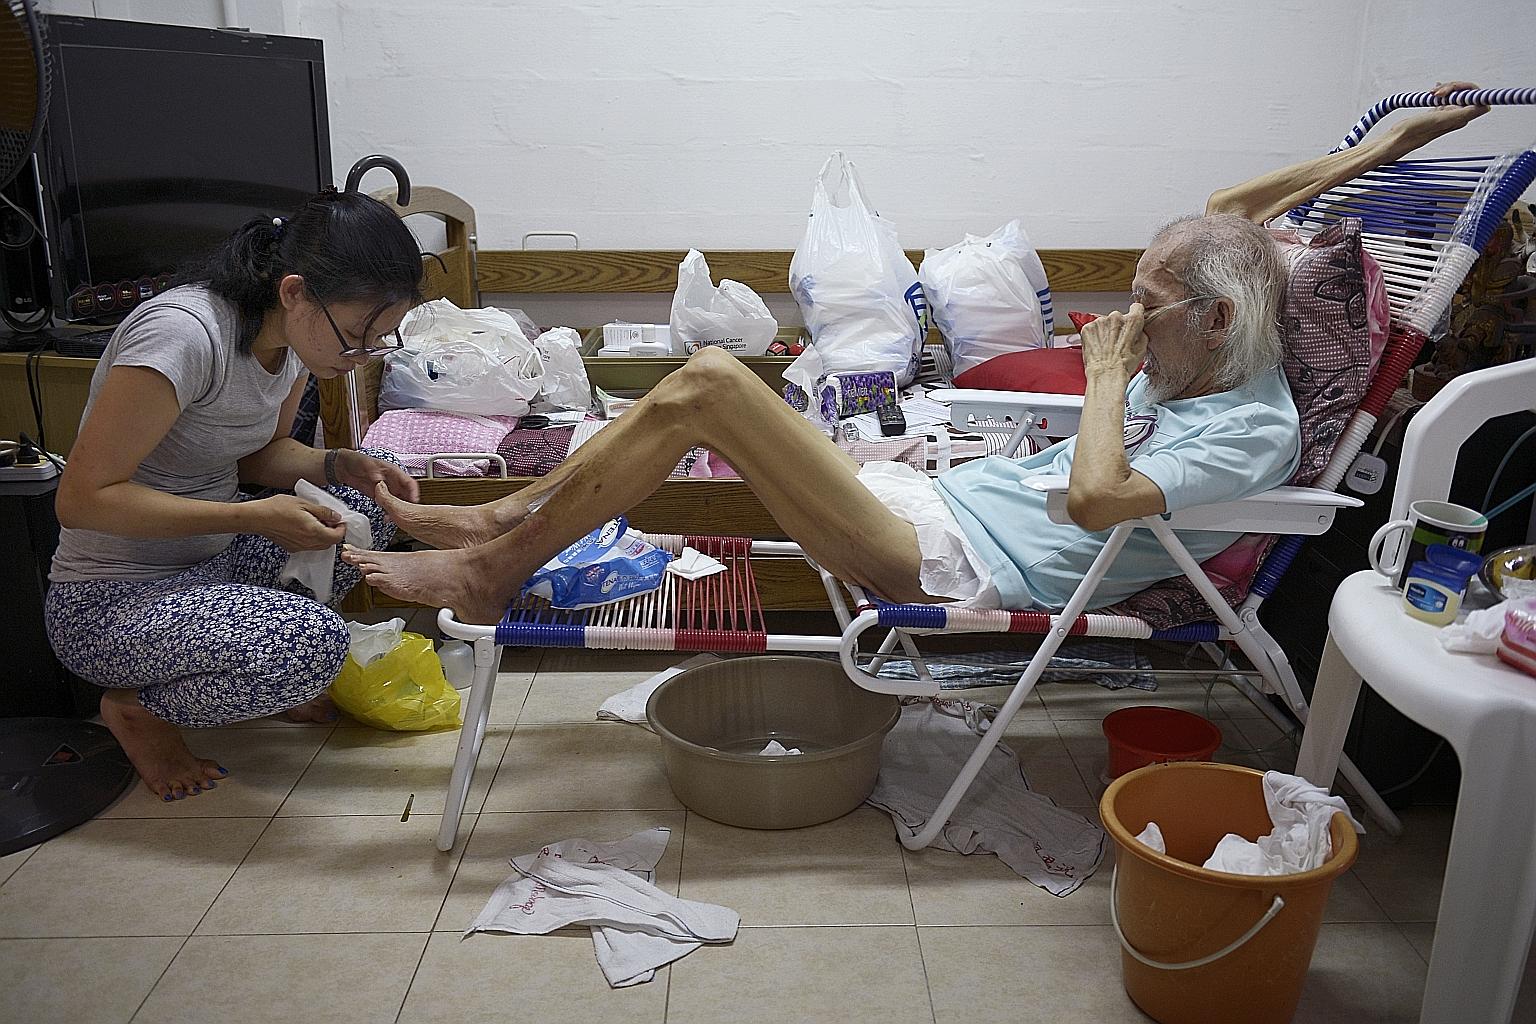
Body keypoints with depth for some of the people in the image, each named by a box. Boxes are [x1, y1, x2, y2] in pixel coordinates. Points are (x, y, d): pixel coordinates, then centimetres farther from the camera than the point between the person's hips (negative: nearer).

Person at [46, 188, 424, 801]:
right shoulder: (182, 333, -28)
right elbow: (82, 498, -25)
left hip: (214, 565, 9)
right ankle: (139, 708, -1)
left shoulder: (299, 337, -3)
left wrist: (342, 465, -9)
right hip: (108, 603, -8)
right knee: (314, 643, -31)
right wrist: (253, 516, -29)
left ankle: (252, 671, 6)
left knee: (372, 495, -1)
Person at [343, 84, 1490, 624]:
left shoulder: (1256, 428, -12)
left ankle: (494, 566, -6)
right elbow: (1225, 220, 28)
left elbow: (1097, 497, -27)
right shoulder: (1199, 362, 15)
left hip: (956, 565, -10)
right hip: (937, 498, 10)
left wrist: (1106, 378, -11)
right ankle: (504, 523, 8)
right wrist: (1373, 149, 27)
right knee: (701, 379, -1)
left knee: (710, 381, -20)